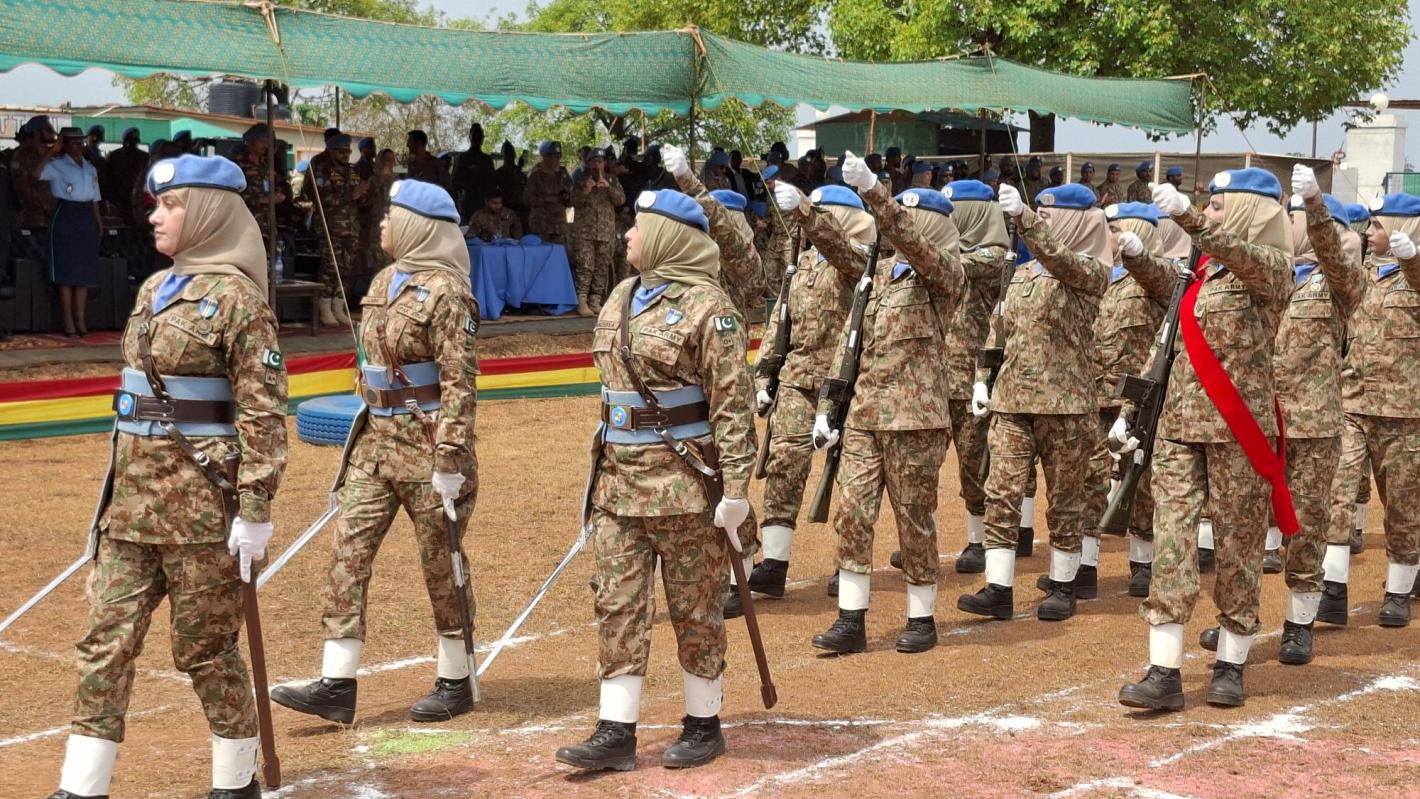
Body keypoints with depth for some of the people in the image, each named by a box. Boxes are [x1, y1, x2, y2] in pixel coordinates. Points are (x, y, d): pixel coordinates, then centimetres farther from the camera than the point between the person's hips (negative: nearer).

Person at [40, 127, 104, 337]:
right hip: (65, 217, -5)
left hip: (86, 218, 5)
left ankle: (81, 322, 7)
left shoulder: (90, 168, 16)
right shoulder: (56, 165, 0)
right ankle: (68, 323, -4)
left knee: (85, 271, 3)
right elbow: (36, 173, -19)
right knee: (67, 271, -6)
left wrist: (99, 224, 12)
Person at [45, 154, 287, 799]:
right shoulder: (155, 289, 13)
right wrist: (114, 490, 20)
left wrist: (255, 511, -18)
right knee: (105, 643, 5)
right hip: (132, 496, 8)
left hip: (200, 498, -7)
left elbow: (264, 413, -14)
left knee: (206, 649, 4)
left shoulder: (236, 297, -11)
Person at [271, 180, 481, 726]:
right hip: (376, 439, 8)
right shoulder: (385, 282, 11)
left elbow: (460, 382, -18)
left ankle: (455, 683, 18)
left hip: (425, 442, -8)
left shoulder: (445, 291, -14)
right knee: (348, 553, 1)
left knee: (441, 564, 4)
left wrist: (450, 460, -21)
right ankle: (336, 687, 3)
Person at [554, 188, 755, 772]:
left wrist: (735, 486, -18)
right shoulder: (620, 299, 11)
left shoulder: (706, 306, -12)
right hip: (619, 477, 7)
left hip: (682, 479, -7)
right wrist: (601, 470, 20)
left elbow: (733, 403, -15)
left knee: (694, 607, 5)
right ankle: (616, 732, 9)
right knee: (618, 603, 5)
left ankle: (704, 725, 19)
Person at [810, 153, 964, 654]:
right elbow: (850, 341, 16)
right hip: (864, 416, 6)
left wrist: (871, 189, -38)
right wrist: (827, 407, 12)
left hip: (914, 419, -6)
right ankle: (851, 622, 8)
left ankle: (922, 619, 17)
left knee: (914, 519, 3)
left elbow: (911, 242, -28)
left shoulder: (945, 274, -6)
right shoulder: (880, 274, 14)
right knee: (851, 515, 2)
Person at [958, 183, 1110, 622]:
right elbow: (997, 330, 21)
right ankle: (998, 589, 1)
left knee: (1065, 499, 5)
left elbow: (1059, 260, -29)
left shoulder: (1090, 271, -6)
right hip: (1011, 401, 6)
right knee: (1001, 494, -1)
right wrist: (981, 380, 9)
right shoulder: (1021, 274, 14)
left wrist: (1022, 216, -41)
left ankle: (1062, 587, 17)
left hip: (1064, 404, -6)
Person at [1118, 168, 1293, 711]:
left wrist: (1186, 216, -43)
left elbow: (1238, 254, -28)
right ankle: (1164, 672, -4)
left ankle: (1230, 666, 15)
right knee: (1171, 538, -3)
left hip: (1238, 427, -5)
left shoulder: (1271, 267, -4)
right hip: (1178, 423, 6)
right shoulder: (1200, 277, 14)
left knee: (1238, 543, 3)